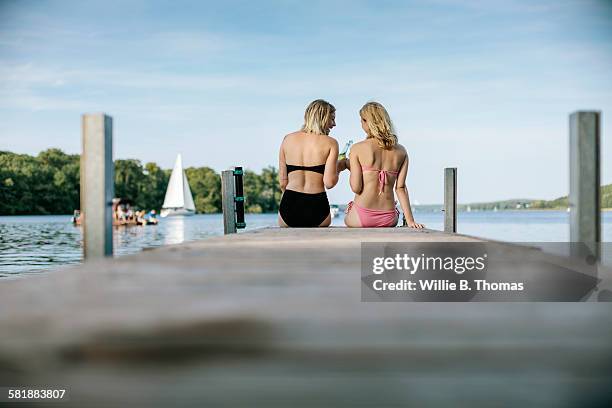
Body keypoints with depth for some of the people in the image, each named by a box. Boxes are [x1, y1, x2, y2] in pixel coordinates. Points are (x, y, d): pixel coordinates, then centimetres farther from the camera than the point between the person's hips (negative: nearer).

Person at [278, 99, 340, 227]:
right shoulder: (330, 143, -1)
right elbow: (329, 183, -8)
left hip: (289, 207, 2)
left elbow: (282, 182, 9)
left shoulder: (288, 139, 7)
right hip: (317, 206, -2)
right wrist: (338, 167, 11)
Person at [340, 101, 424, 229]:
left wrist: (348, 166, 10)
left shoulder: (358, 149, -6)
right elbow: (400, 188, -1)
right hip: (389, 219, 3)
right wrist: (410, 221, 0)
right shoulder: (401, 151, 4)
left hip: (362, 218, -3)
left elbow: (356, 188, -7)